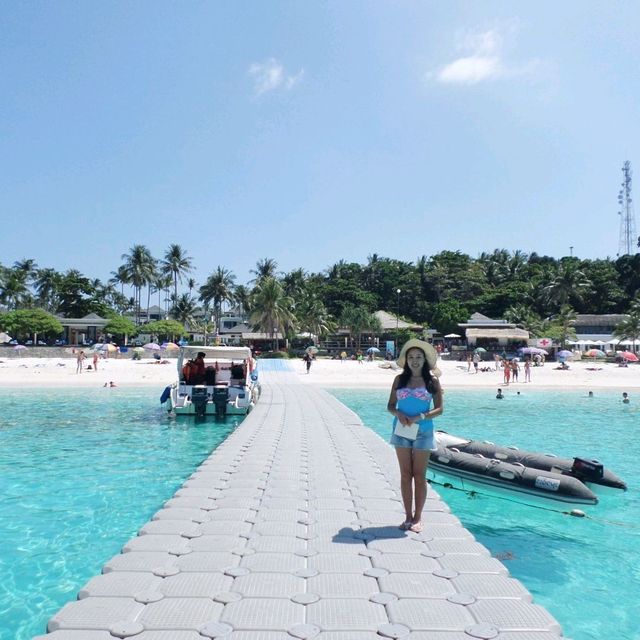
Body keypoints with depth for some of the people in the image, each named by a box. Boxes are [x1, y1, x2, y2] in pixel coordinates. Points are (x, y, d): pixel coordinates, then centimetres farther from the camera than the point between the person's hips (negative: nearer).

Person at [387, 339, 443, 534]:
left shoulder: (432, 380, -2)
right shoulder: (399, 379, 3)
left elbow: (439, 408, -3)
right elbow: (390, 405, 5)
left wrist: (420, 417, -17)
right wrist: (399, 414, -16)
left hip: (423, 432, -2)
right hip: (402, 430, 2)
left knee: (419, 476, 5)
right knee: (405, 475, 8)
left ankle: (417, 518, 16)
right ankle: (408, 516, 18)